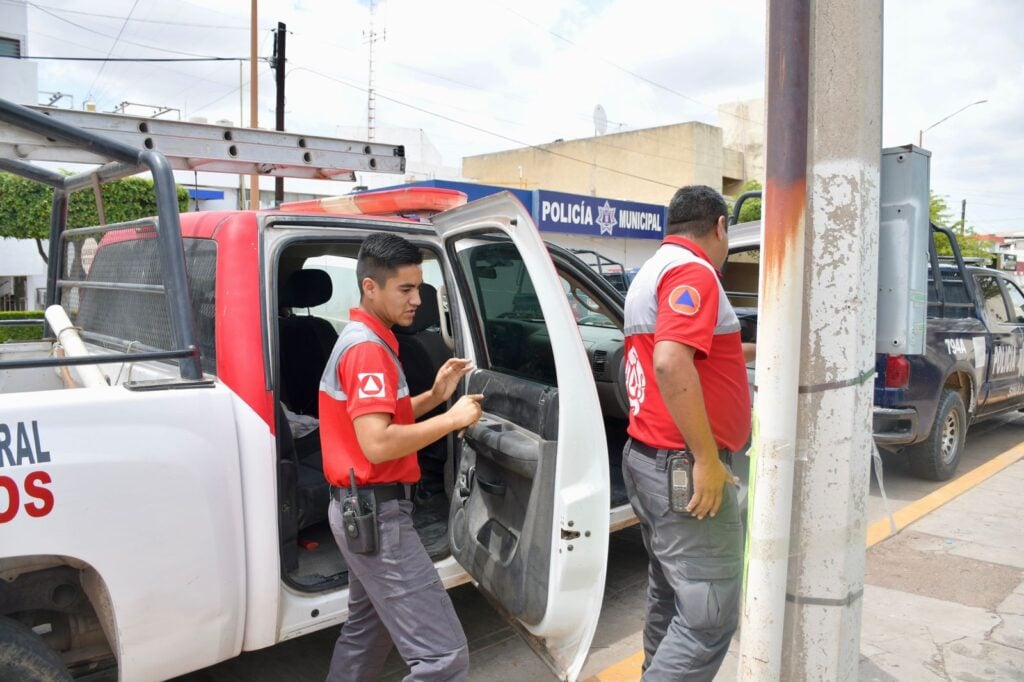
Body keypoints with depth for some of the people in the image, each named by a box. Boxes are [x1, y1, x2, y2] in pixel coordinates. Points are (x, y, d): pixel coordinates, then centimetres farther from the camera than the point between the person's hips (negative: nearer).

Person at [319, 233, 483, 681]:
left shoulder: (361, 340, 14)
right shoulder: (368, 347, -18)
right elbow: (377, 444, -28)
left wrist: (433, 396, 6)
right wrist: (452, 419, -20)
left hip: (361, 509, 11)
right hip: (376, 512, -11)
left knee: (368, 628, 27)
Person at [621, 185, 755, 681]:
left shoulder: (651, 272, 17)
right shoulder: (692, 271, -14)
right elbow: (671, 365, -29)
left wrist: (747, 351, 43)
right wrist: (707, 459, -24)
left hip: (649, 460, 10)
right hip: (685, 470, -10)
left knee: (670, 600, 21)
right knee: (709, 616, -3)